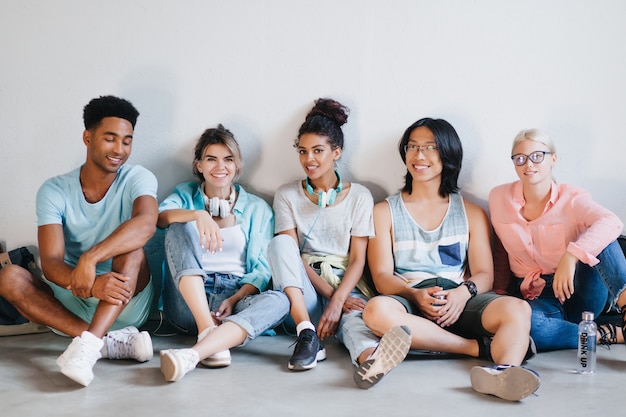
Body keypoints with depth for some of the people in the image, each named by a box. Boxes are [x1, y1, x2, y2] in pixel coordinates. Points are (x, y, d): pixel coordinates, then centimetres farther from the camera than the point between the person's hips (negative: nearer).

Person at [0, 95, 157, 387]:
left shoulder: (137, 178, -7)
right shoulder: (55, 190, -5)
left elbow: (146, 223, -31)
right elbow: (50, 263, -17)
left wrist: (89, 258, -42)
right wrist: (89, 285, -38)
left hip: (128, 304, -2)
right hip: (73, 304, 2)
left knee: (132, 250, -29)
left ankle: (89, 342, -42)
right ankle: (111, 341, -30)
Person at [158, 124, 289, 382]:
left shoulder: (257, 208, 14)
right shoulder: (186, 194, 15)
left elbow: (261, 268, 4)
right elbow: (160, 216, -10)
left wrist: (235, 299, -15)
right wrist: (198, 215, -30)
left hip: (237, 297, 0)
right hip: (189, 298, 0)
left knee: (278, 301, -31)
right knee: (180, 227, -22)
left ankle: (193, 354, -51)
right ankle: (207, 330, -37)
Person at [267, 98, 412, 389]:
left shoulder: (359, 196, 5)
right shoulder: (287, 195, 7)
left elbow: (357, 259, -3)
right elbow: (290, 254, -3)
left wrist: (337, 301, -22)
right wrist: (329, 293, -17)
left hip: (346, 287, -2)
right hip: (304, 291, 2)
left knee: (354, 316, -37)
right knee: (279, 243, -26)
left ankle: (370, 359, -74)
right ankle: (307, 335, -38)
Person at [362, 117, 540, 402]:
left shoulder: (471, 213, 19)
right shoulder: (385, 212, 16)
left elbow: (484, 274, 9)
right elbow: (382, 276, 4)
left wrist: (463, 292, -16)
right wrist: (416, 295, -18)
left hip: (460, 303, 1)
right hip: (409, 302, -1)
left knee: (518, 309, -29)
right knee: (377, 310, -37)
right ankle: (484, 347, -27)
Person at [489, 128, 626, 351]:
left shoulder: (571, 199, -9)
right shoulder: (499, 198, 1)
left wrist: (571, 256, -44)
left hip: (579, 293, -1)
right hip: (534, 299, 1)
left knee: (599, 238, -28)